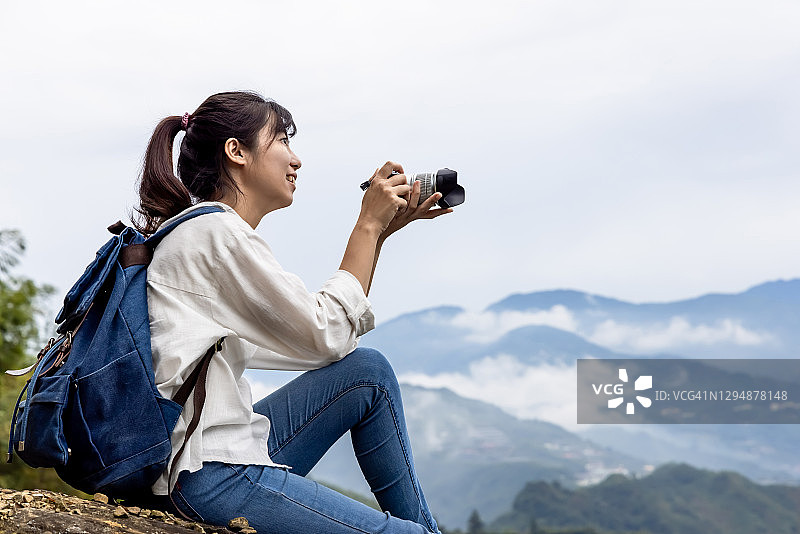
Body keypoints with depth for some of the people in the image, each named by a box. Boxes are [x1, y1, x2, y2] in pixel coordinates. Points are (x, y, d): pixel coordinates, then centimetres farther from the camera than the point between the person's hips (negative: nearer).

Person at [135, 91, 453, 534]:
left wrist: (380, 231, 13)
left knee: (369, 371, 11)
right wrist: (368, 224, -2)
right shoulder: (214, 230, -12)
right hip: (211, 475, -10)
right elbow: (327, 337, -10)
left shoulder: (209, 231, 18)